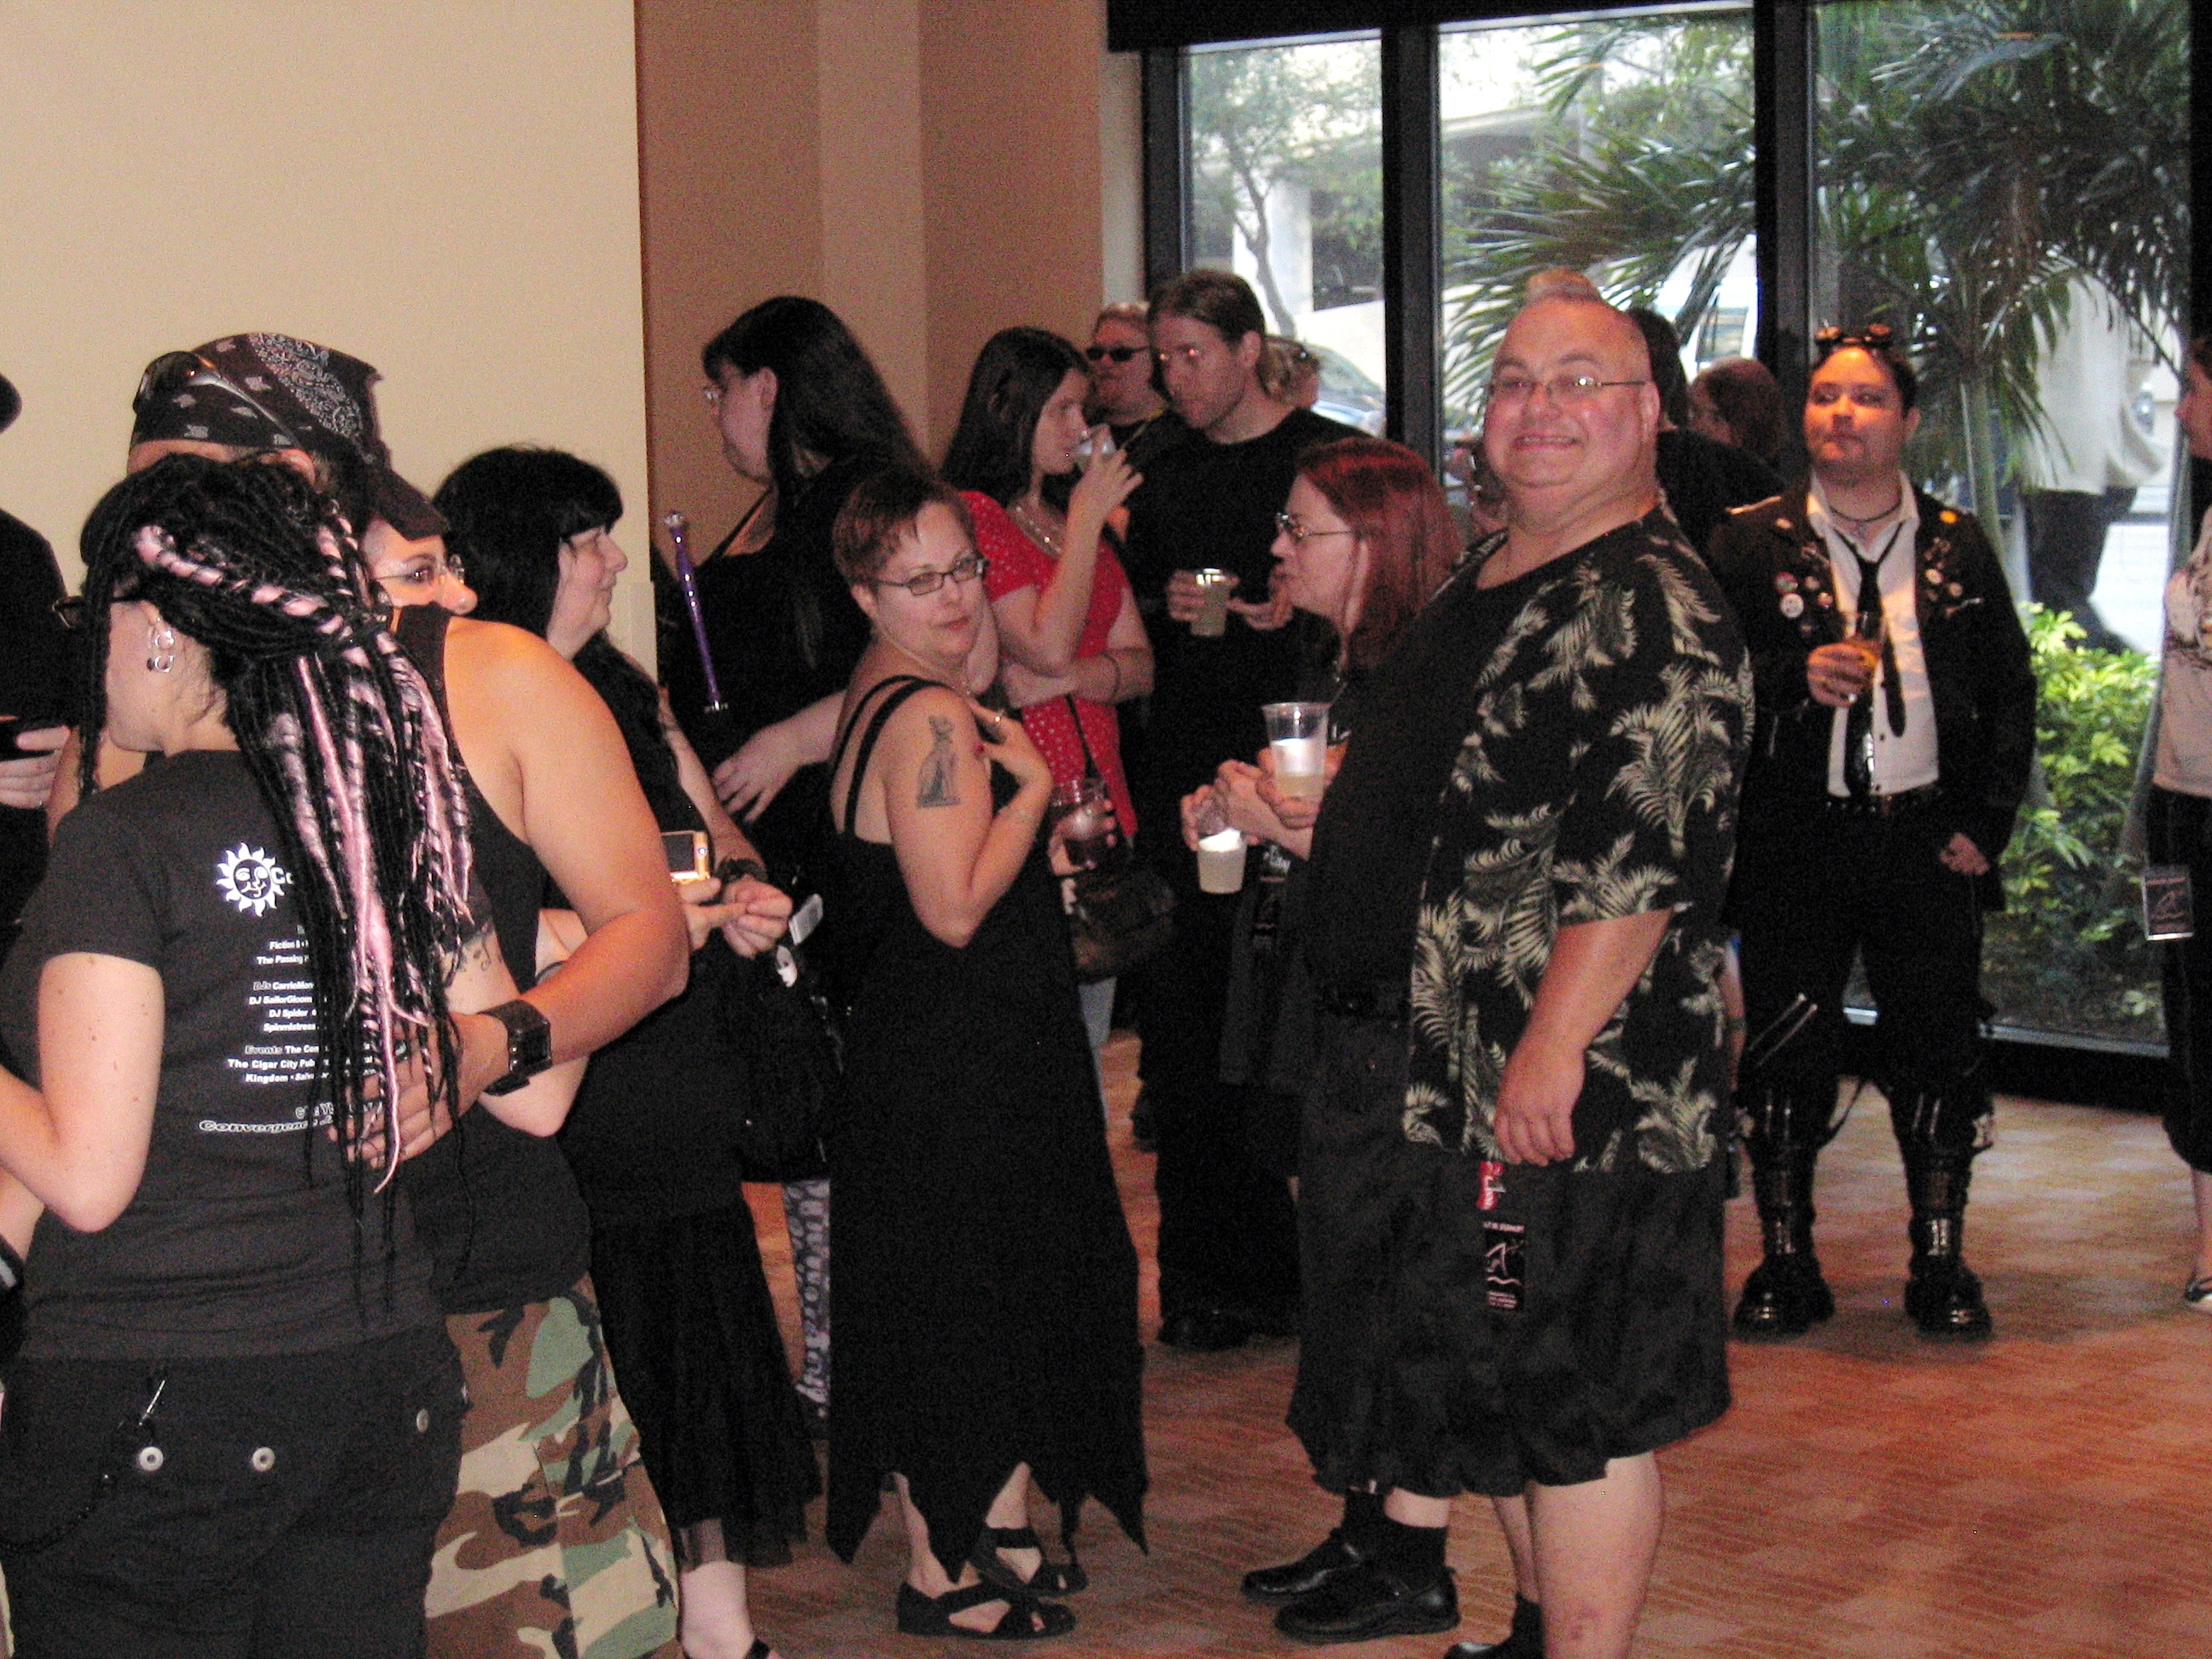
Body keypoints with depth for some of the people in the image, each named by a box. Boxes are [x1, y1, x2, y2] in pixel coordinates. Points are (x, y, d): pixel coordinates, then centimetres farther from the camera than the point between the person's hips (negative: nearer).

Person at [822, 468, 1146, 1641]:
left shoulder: (879, 697, 12)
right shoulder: (932, 716, -21)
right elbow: (956, 908, -25)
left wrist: (1042, 842, 15)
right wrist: (1033, 785, -16)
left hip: (943, 1051, 11)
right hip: (957, 1065, -11)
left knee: (1001, 1292, 20)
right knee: (959, 1303, 0)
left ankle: (997, 1529, 33)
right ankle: (942, 1573, 11)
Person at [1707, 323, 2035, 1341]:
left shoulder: (1957, 547, 7)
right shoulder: (1751, 544, 2)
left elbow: (2010, 692, 10)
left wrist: (1986, 822, 1)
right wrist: (1797, 680, -19)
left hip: (1928, 841, 1)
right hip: (1795, 845, -1)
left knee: (1936, 1053, 4)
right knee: (1788, 1055, 3)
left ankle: (1940, 1266, 18)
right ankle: (1786, 1264, 16)